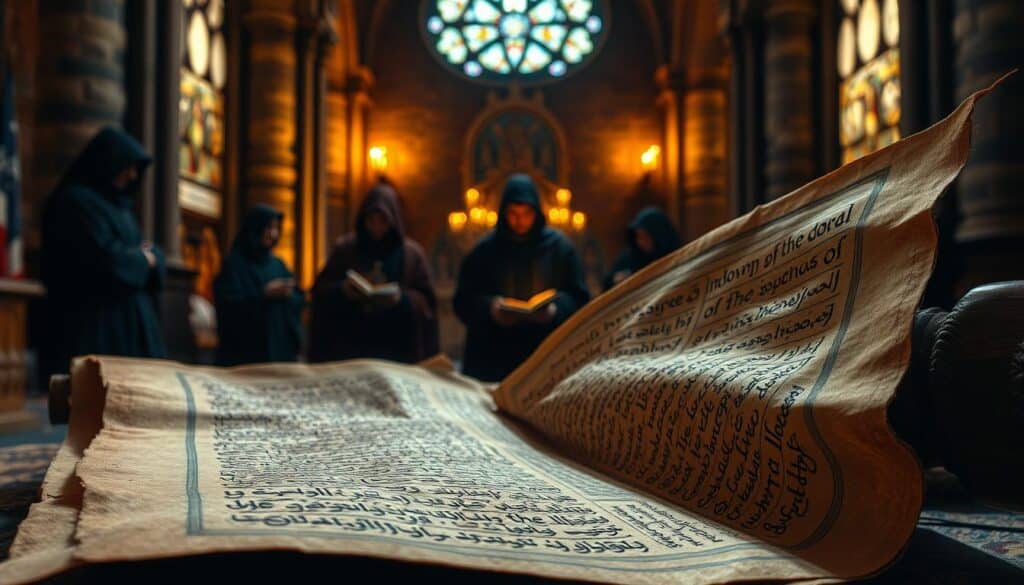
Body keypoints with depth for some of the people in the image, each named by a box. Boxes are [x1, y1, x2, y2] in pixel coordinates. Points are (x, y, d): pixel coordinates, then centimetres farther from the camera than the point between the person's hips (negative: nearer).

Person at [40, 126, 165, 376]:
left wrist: (149, 252, -5)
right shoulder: (75, 201, -11)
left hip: (127, 318, 9)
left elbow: (137, 246, 18)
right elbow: (106, 259, -21)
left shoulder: (116, 202, 18)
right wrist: (142, 258, -4)